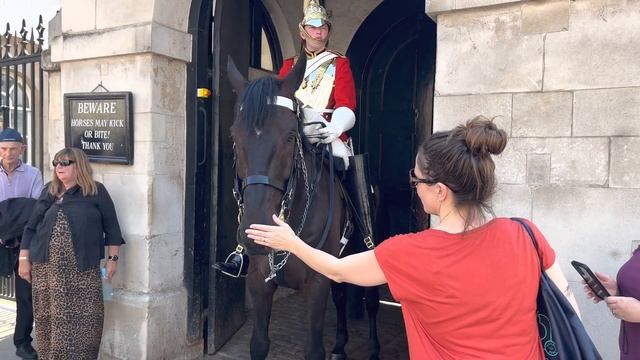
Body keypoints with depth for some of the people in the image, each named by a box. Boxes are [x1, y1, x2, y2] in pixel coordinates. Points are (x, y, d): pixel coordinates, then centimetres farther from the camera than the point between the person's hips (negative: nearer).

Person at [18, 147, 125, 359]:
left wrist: (112, 258, -4)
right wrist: (24, 259, 8)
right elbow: (31, 228, 13)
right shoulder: (49, 192, 11)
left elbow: (112, 228, 0)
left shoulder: (96, 192, 0)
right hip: (47, 267, 4)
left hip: (82, 269, -3)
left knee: (84, 318, -3)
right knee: (48, 317, 10)